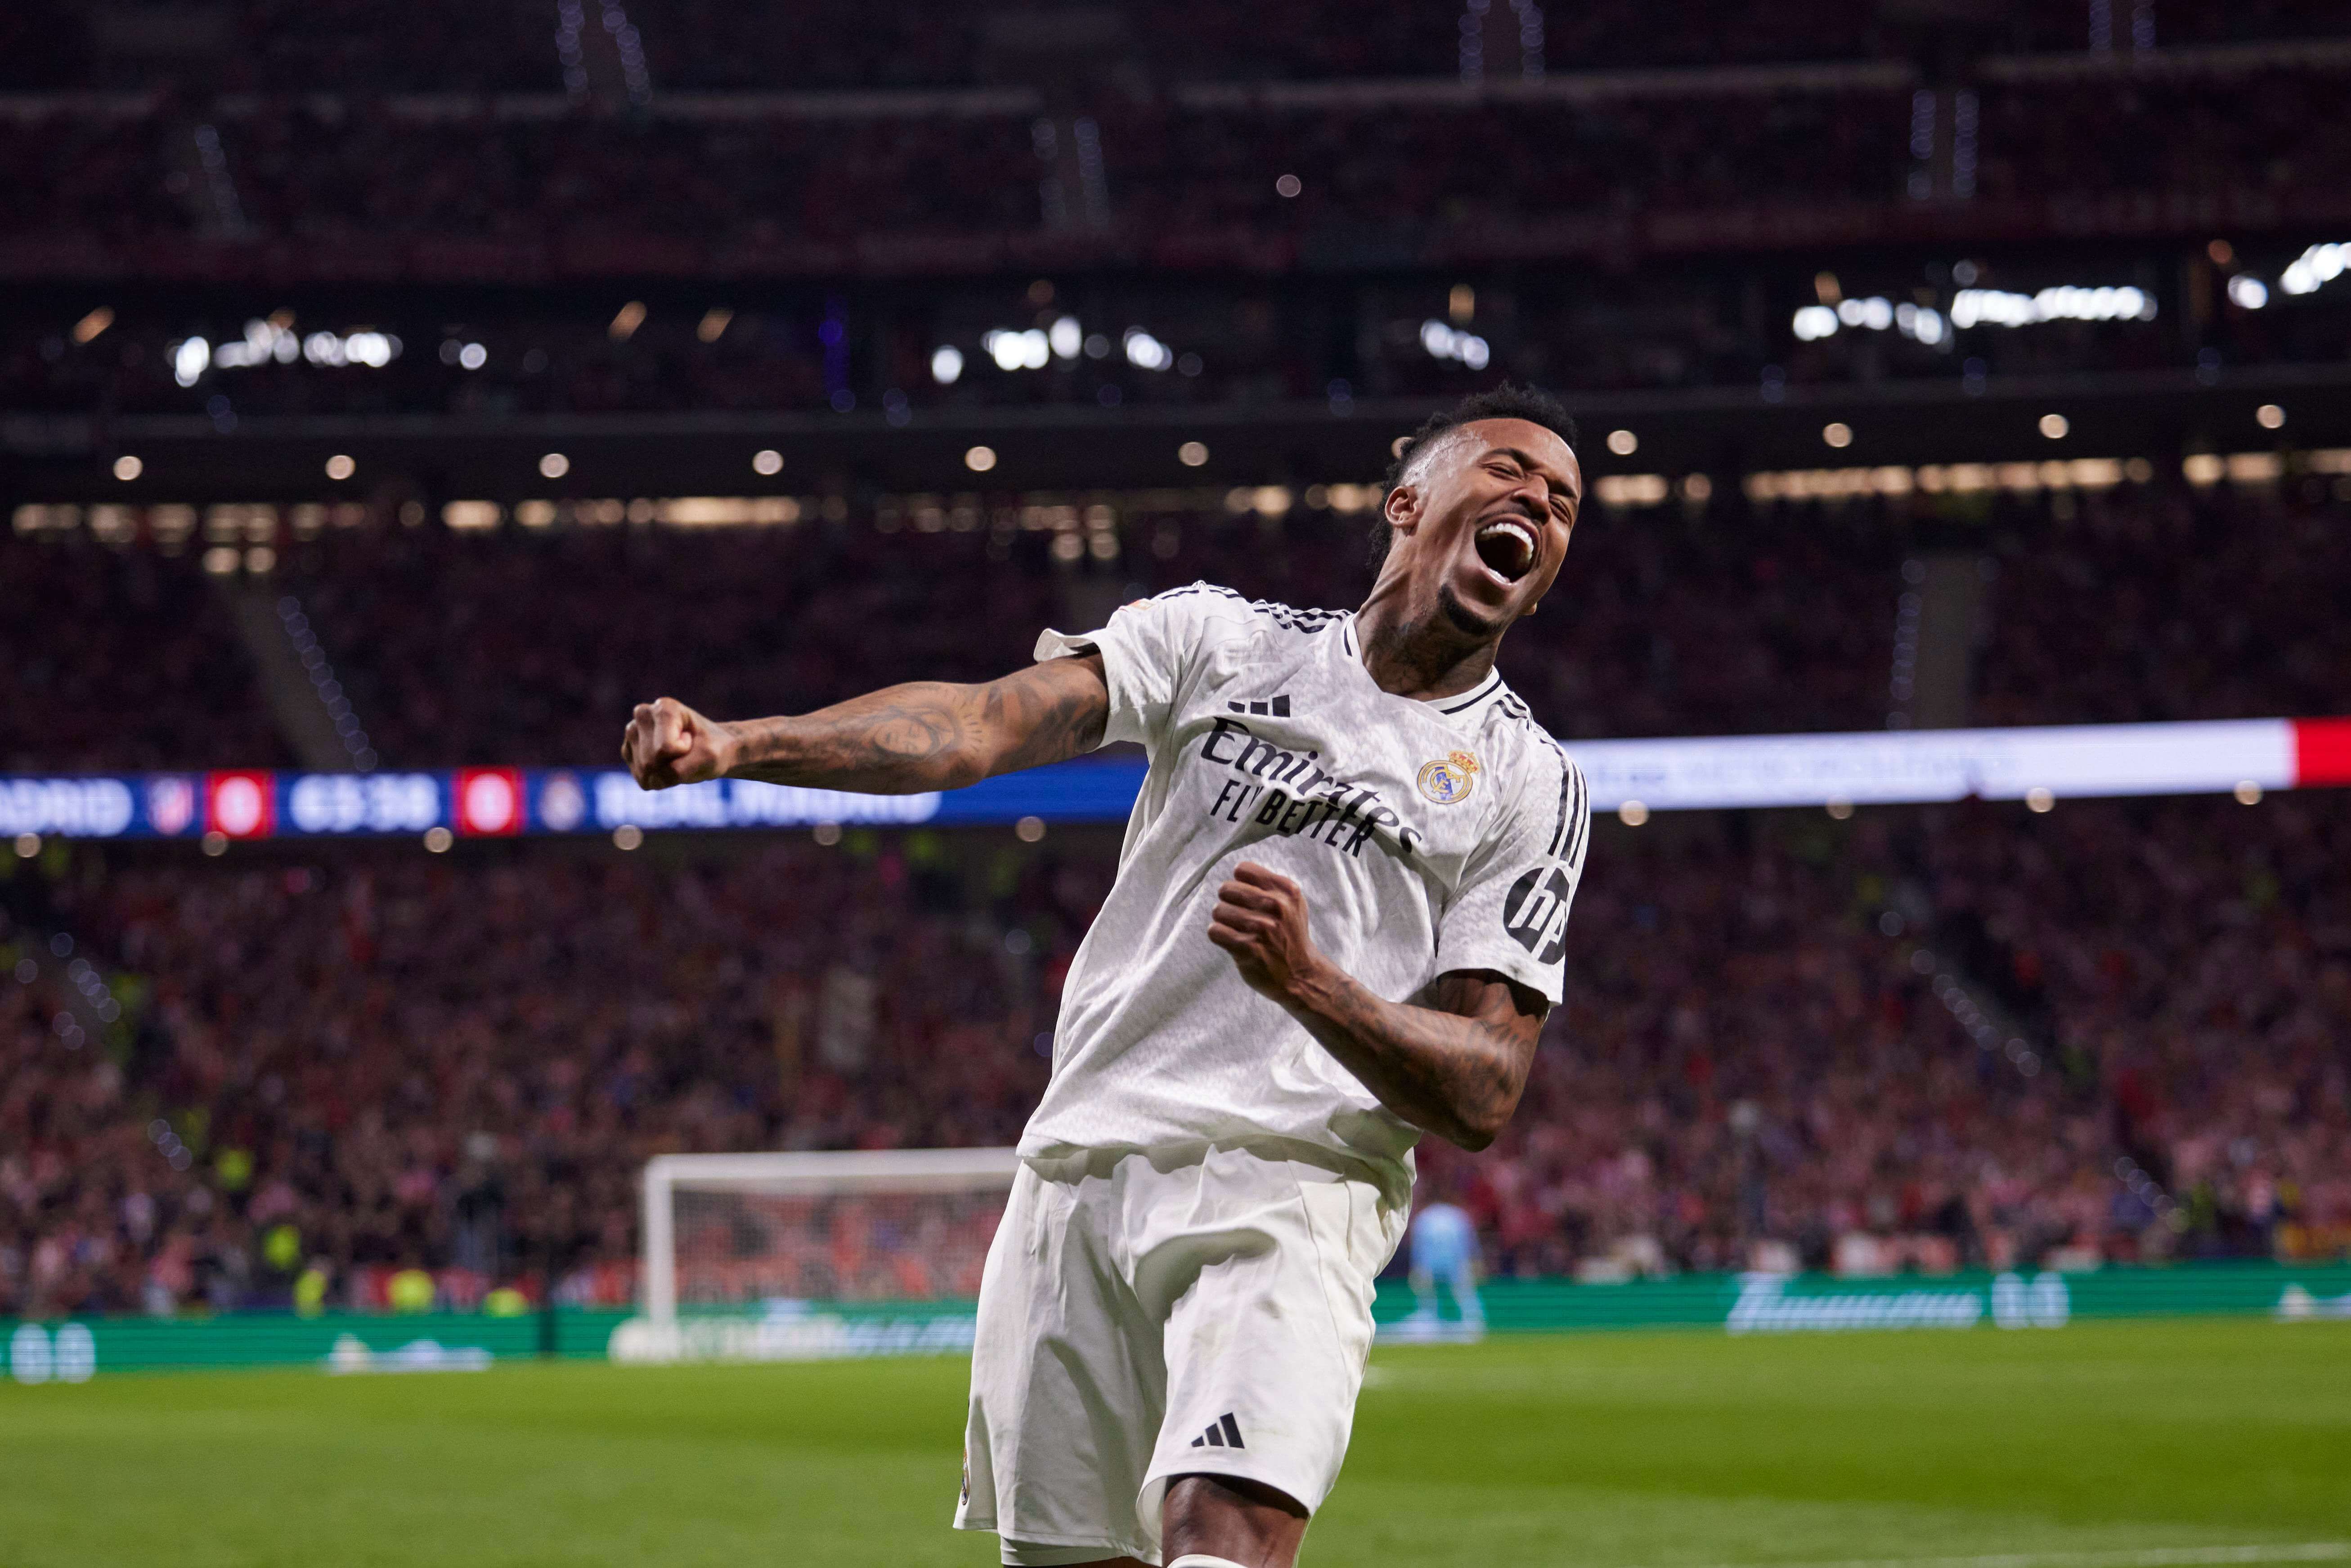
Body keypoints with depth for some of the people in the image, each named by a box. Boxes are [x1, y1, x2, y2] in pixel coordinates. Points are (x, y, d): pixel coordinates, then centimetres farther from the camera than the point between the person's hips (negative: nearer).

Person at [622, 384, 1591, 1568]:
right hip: (1084, 1163, 2)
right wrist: (738, 743, -20)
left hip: (1292, 1193, -2)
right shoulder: (1224, 638, 11)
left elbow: (1481, 1098, -1)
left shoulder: (1531, 784, 7)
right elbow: (986, 722, -4)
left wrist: (1308, 983, -20)